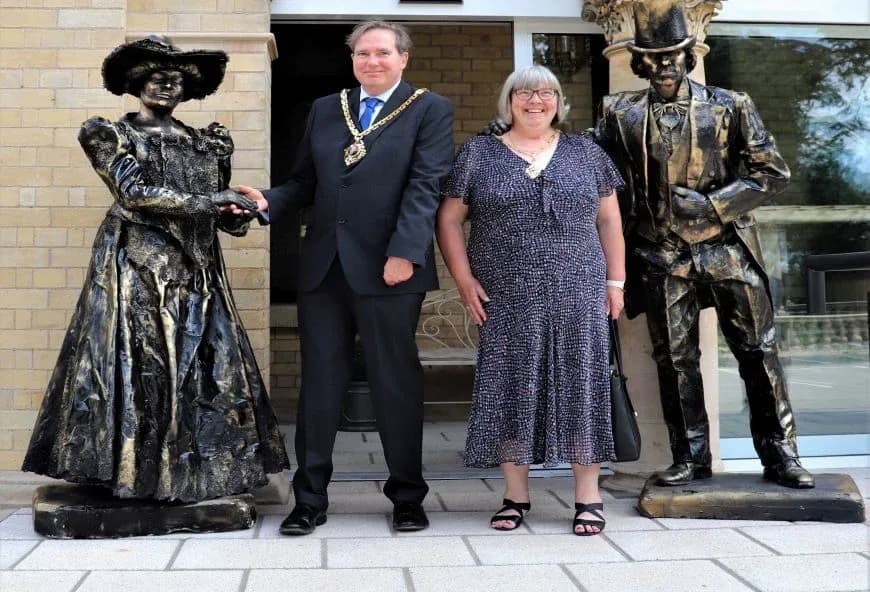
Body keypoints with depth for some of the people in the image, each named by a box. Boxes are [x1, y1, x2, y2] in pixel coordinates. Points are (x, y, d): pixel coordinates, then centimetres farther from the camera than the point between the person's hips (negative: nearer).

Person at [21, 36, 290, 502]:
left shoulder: (204, 143, 15)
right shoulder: (109, 134, 2)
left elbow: (222, 218, 15)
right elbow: (134, 193, -12)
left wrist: (238, 212, -8)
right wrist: (204, 202, -17)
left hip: (195, 270, 5)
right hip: (137, 266, -4)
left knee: (204, 367, 1)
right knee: (140, 366, -6)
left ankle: (195, 470, 9)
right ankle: (136, 472, 2)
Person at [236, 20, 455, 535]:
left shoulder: (429, 110, 1)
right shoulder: (325, 110, 16)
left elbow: (425, 186, -9)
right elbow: (305, 182, 16)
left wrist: (404, 252, -19)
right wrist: (269, 201, -5)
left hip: (389, 267, -4)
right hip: (323, 266, 4)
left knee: (396, 383, 5)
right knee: (319, 383, 8)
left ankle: (407, 496, 19)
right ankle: (310, 498, 18)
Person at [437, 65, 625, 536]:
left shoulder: (584, 152, 11)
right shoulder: (479, 154, 6)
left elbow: (609, 219, 12)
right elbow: (449, 219, 5)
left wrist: (615, 280, 5)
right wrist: (464, 279, -4)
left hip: (577, 294, 1)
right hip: (507, 298, -1)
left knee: (581, 385, 1)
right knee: (511, 387, 3)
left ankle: (588, 498, 11)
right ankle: (515, 496, 15)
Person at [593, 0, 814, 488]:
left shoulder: (729, 106, 1)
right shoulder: (622, 114, 4)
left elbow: (773, 172, -1)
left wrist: (711, 205, -12)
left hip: (728, 249, 0)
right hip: (662, 256, 1)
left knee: (758, 350, 3)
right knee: (675, 359, 6)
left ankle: (780, 454, 14)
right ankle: (691, 458, 18)